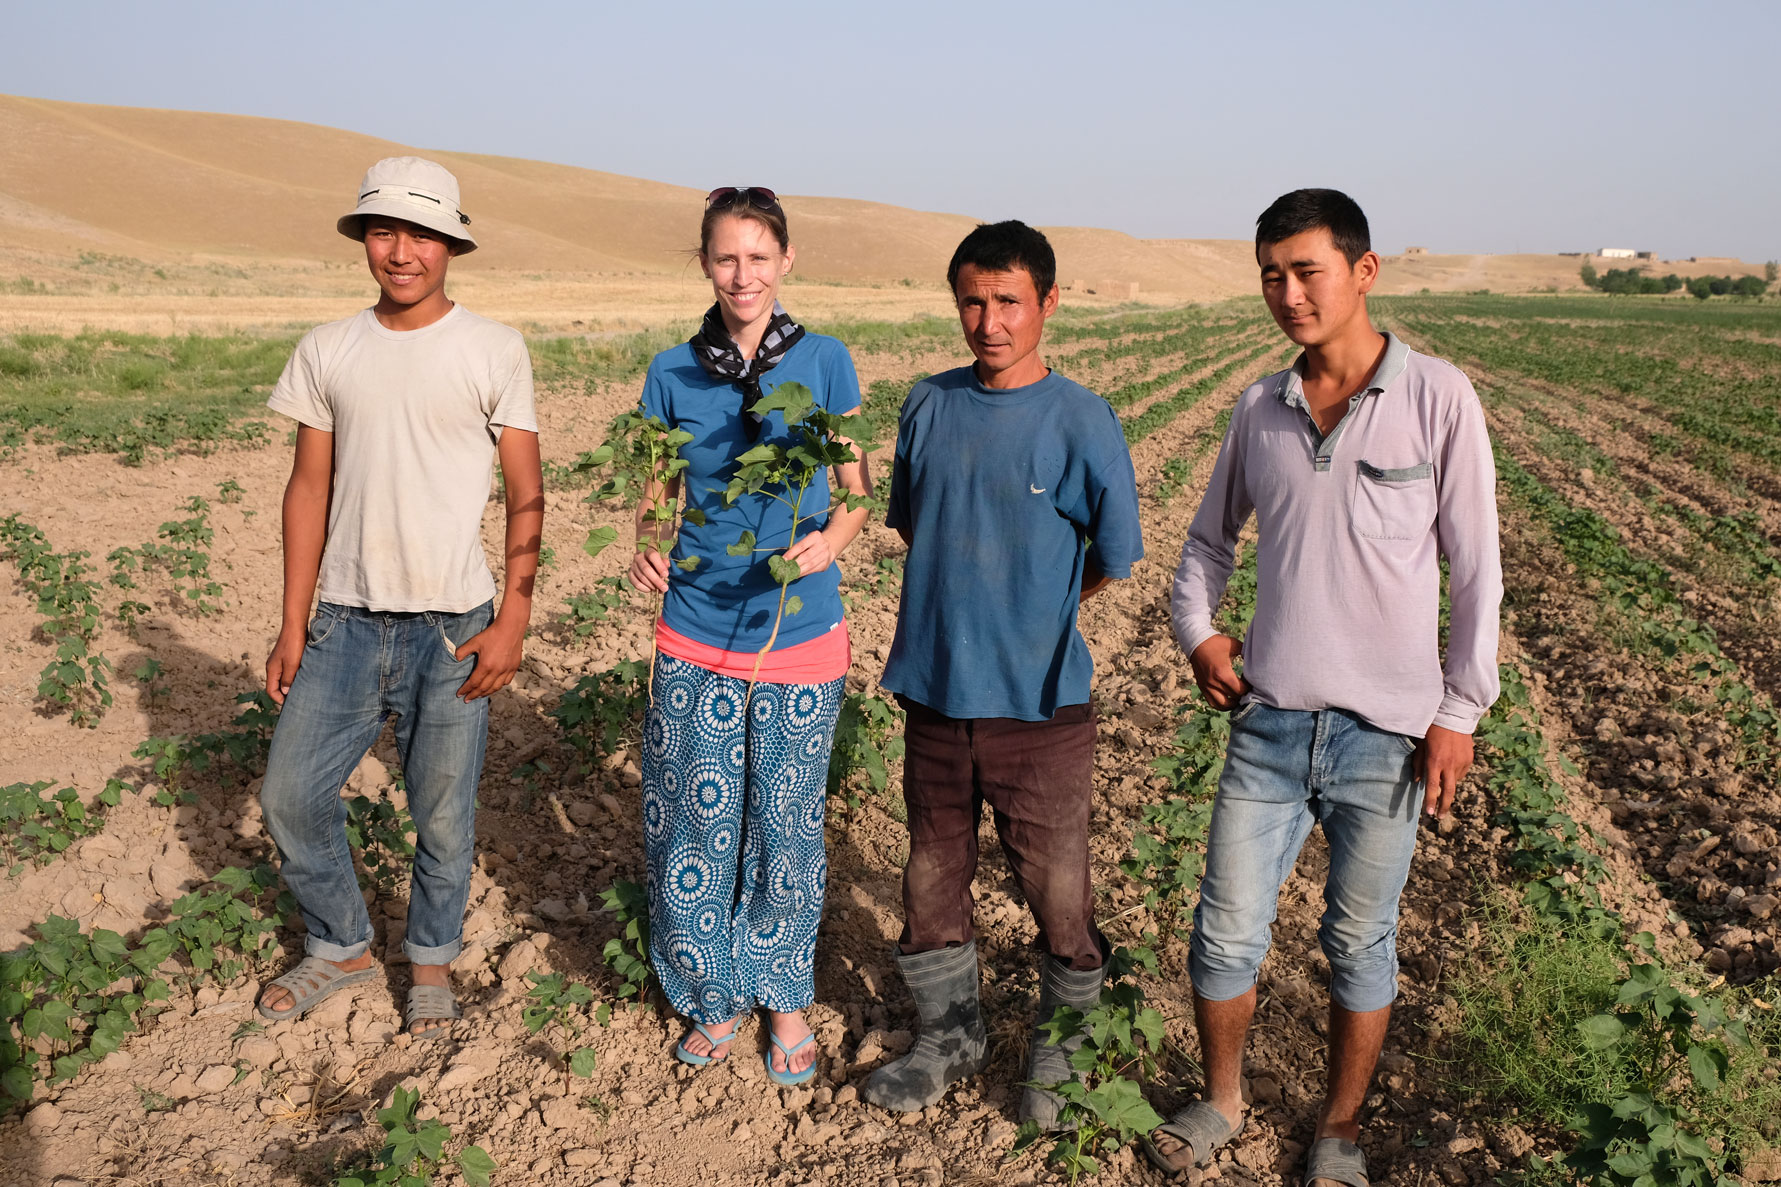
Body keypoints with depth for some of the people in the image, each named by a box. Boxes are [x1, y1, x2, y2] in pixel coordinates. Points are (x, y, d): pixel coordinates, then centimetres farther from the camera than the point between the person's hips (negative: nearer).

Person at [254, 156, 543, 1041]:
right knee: (291, 795, 6)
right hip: (345, 621, 3)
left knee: (442, 815, 7)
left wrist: (512, 620, -9)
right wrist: (293, 627, 6)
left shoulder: (493, 352, -3)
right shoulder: (327, 352, 6)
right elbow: (309, 490, 9)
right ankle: (340, 947, 30)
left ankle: (431, 961, 31)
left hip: (451, 625, -3)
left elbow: (526, 496, -2)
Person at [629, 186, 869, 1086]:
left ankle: (785, 998, 31)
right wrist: (647, 548, -13)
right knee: (695, 825, 6)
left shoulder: (824, 363, -2)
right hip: (695, 639, 1)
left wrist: (832, 536, -19)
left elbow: (859, 492, 3)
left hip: (800, 637, -1)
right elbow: (656, 498, 8)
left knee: (786, 826, 9)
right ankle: (714, 997, 30)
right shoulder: (672, 374, 2)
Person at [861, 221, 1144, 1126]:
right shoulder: (928, 406, 3)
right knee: (932, 880, 16)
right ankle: (949, 1036, 37)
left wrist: (1025, 617, 8)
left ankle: (1059, 1055, 30)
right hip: (932, 694, 4)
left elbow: (1114, 560, -2)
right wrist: (955, 616, 9)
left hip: (1037, 705, -4)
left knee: (1057, 891, 6)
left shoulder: (1083, 423, -10)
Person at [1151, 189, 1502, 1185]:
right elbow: (1211, 536, 20)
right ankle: (1224, 1103, 32)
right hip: (1269, 725, 3)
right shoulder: (1260, 409, 5)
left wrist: (1461, 709, -5)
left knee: (1361, 944, 12)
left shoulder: (1437, 398, -6)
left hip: (1385, 732, -3)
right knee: (1226, 932, 8)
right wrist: (1197, 629, 5)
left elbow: (1477, 568, -3)